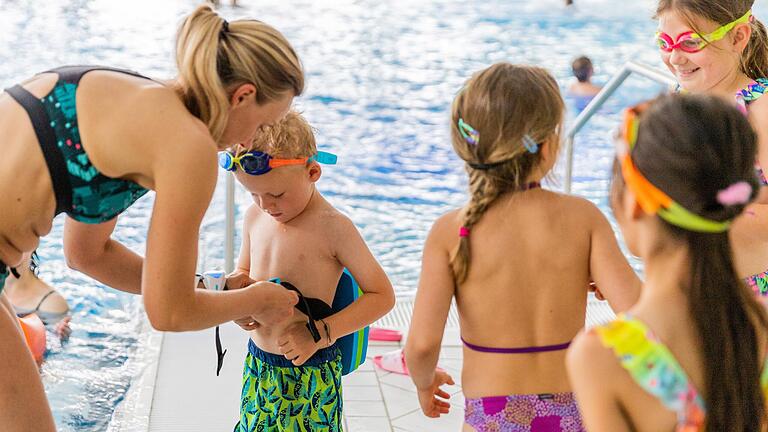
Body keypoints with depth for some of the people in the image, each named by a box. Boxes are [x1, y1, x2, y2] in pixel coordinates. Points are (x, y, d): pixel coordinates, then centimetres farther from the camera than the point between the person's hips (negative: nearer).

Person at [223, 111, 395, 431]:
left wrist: (320, 333, -20)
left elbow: (382, 295, -12)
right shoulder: (255, 217, 2)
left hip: (310, 373, -6)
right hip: (257, 366, 6)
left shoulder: (333, 228, -15)